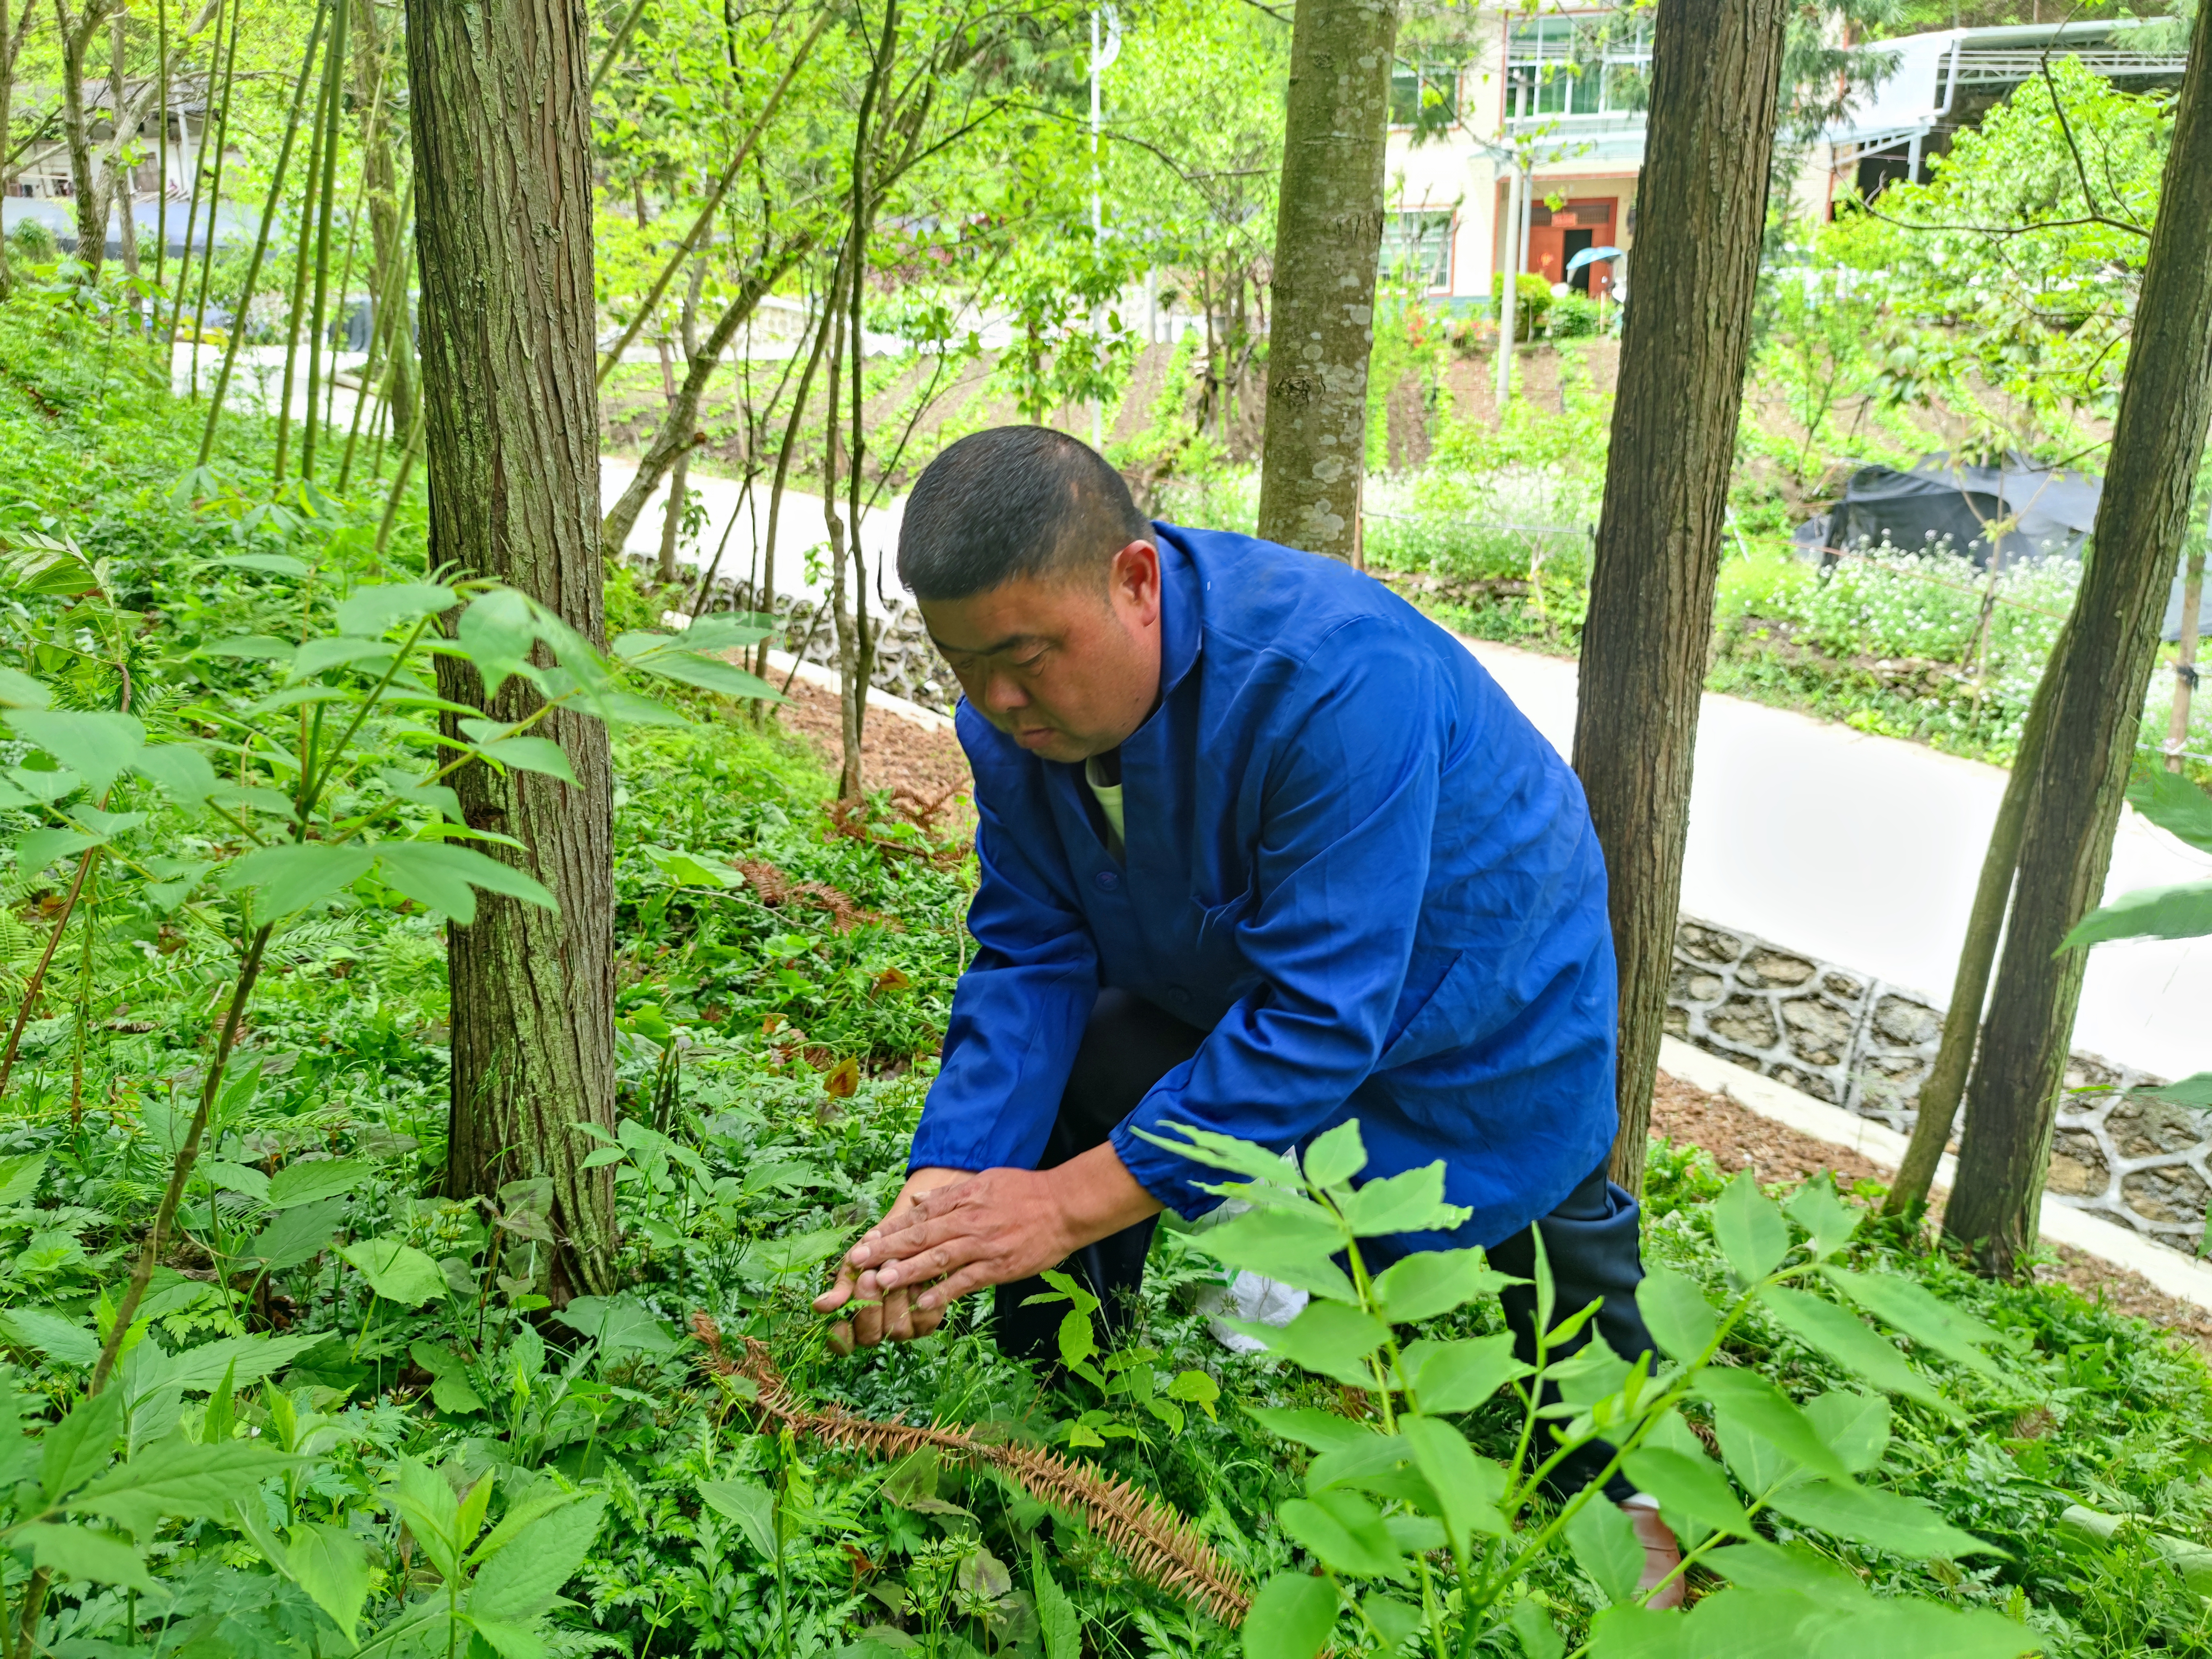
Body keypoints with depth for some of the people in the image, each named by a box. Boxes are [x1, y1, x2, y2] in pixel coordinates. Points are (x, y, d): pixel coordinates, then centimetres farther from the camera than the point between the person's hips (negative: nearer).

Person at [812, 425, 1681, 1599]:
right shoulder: (1014, 716, -19)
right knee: (1021, 1124, -7)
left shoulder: (1337, 675, -42)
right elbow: (1030, 960, -16)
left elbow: (1325, 1015, -41)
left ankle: (1632, 1503, 44)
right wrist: (943, 1190, -30)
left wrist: (1078, 1200, -41)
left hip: (1473, 1034, -5)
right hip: (1221, 995, 5)